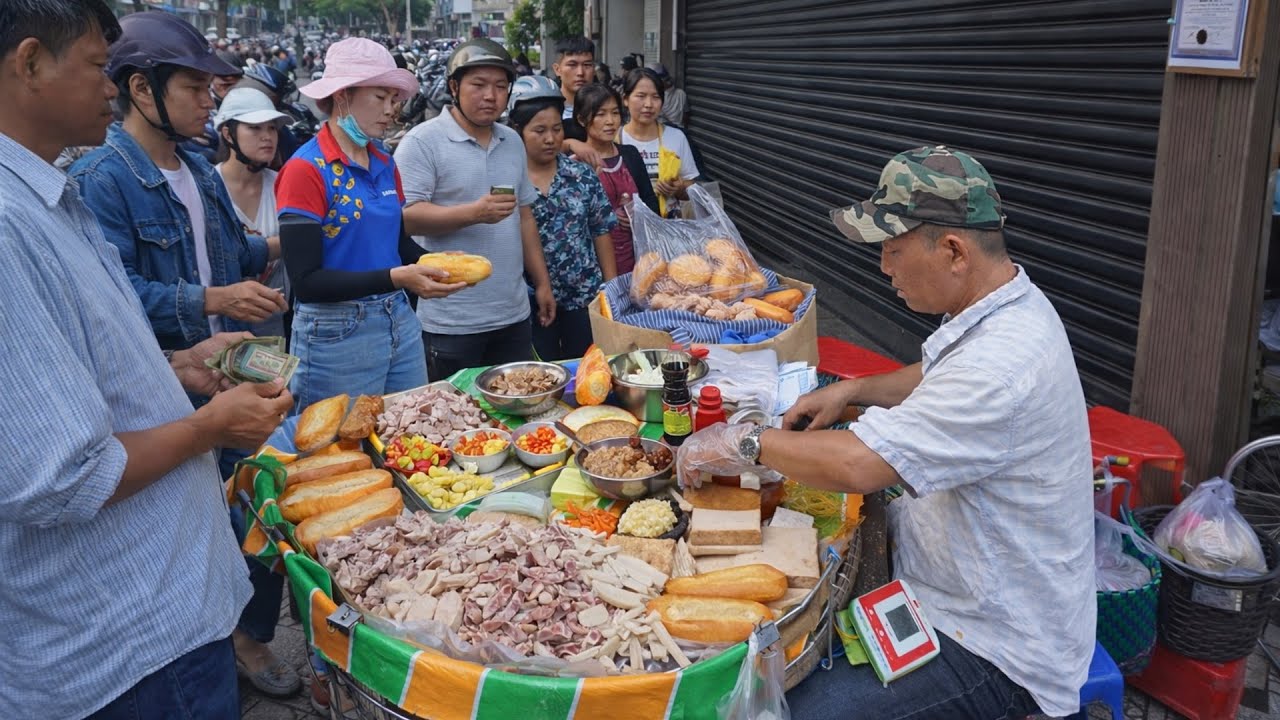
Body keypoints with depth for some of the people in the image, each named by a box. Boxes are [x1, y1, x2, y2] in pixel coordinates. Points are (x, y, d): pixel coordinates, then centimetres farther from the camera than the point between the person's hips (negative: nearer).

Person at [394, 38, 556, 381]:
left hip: (514, 316, 6)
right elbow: (406, 217, -16)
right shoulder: (422, 142, -7)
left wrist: (542, 283, 16)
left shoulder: (513, 142, 14)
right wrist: (474, 213, -26)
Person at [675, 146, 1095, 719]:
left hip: (995, 649, -10)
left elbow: (857, 466, -34)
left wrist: (742, 444, -19)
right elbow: (934, 379, 23)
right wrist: (853, 391, 7)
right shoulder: (1001, 307, 2)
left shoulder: (1003, 363, -31)